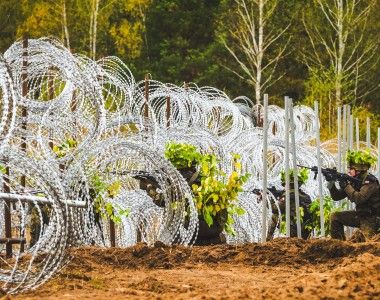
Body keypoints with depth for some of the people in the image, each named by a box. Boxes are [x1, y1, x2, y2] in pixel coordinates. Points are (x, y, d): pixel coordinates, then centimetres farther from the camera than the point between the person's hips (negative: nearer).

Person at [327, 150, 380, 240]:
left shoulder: (370, 181, -20)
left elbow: (359, 199, -34)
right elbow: (336, 197, 6)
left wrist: (346, 186, -25)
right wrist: (331, 183, -10)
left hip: (372, 218, -8)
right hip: (360, 215, 8)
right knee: (335, 217, 5)